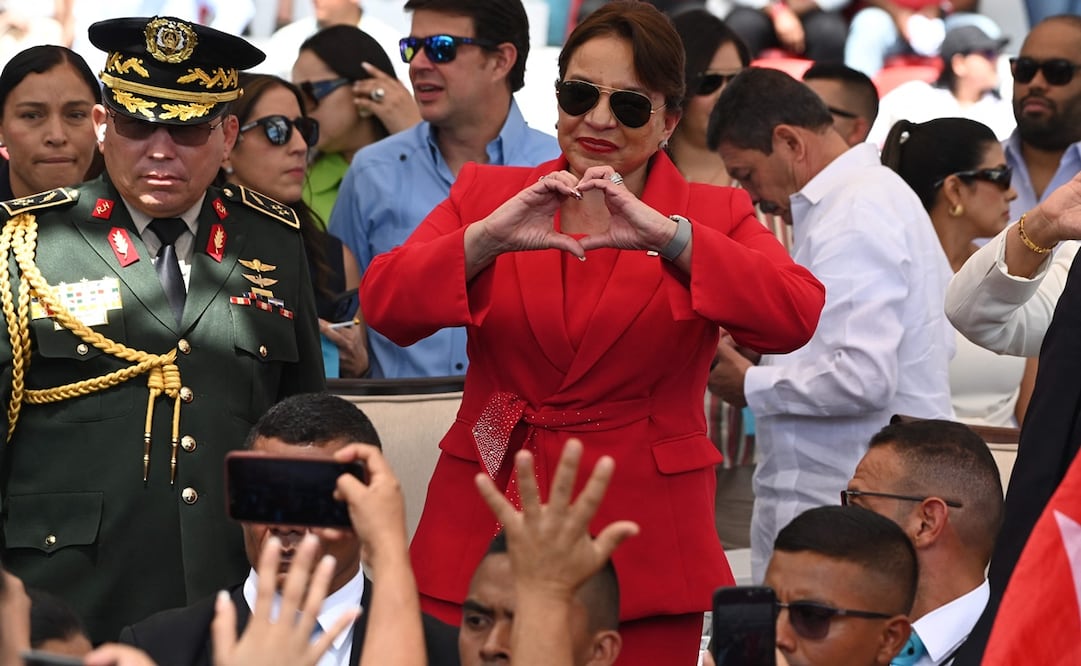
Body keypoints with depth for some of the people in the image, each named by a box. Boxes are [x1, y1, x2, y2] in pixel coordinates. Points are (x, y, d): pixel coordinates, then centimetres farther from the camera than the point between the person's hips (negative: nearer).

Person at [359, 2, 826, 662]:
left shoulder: (714, 217, 5)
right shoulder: (487, 193, 8)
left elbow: (795, 318, -15)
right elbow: (384, 304, -6)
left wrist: (665, 235, -26)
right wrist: (489, 237, -23)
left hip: (643, 549, -1)